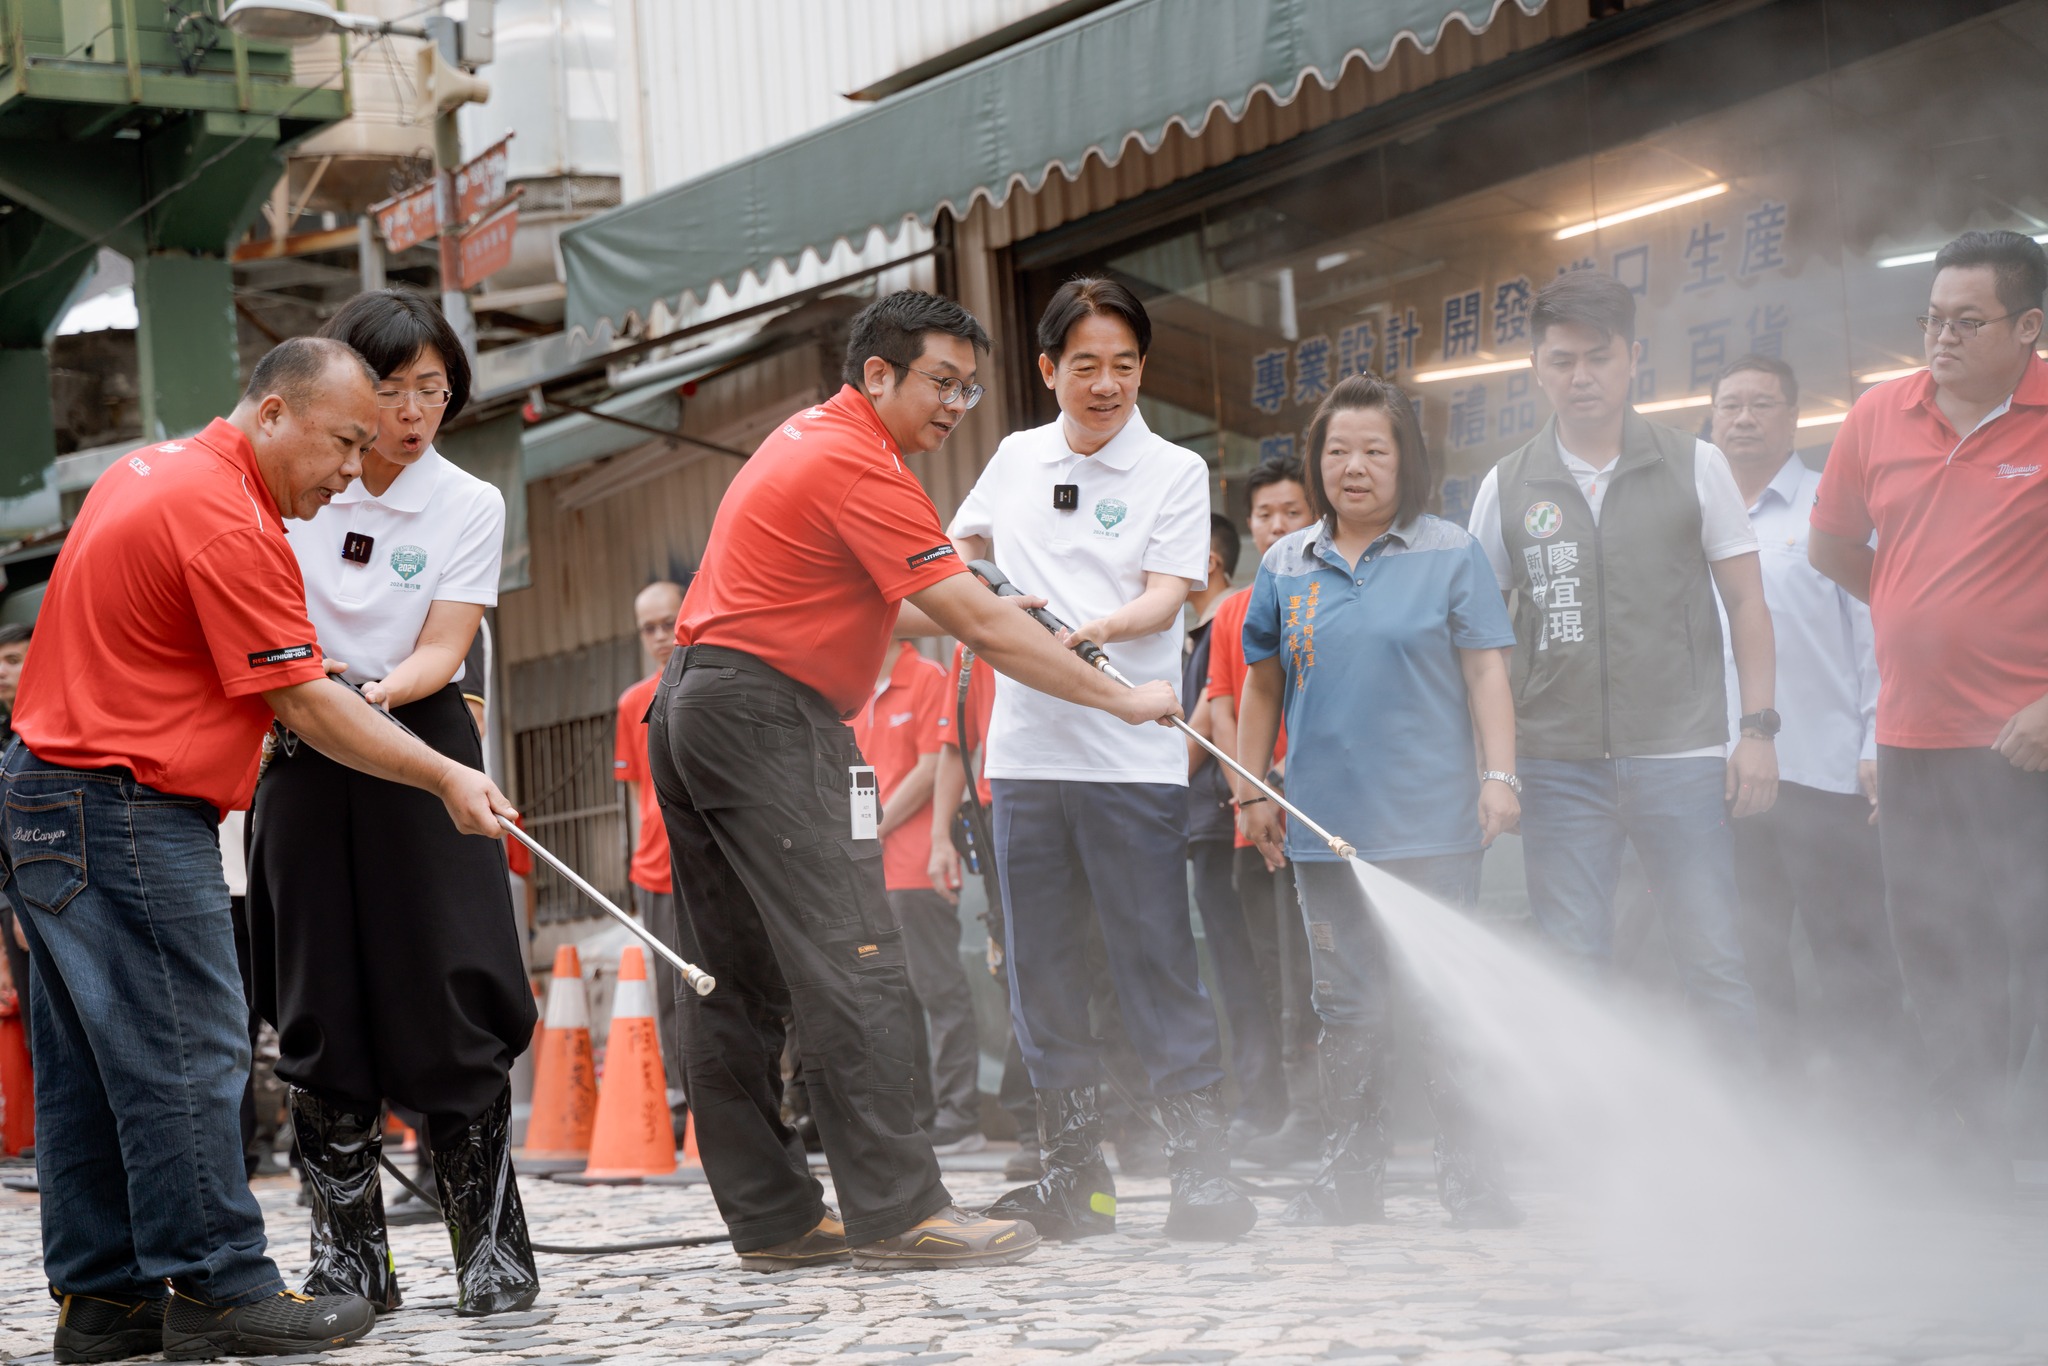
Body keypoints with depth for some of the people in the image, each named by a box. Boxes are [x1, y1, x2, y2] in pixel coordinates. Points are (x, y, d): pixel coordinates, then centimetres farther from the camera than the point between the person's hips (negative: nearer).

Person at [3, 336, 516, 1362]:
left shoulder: (147, 472, 16)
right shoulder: (224, 517, -16)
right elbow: (303, 703, -16)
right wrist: (446, 779, -11)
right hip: (128, 811, -11)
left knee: (92, 1064, 10)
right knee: (187, 1052, -7)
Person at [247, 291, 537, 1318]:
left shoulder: (470, 506, 1)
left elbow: (440, 653, -6)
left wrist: (371, 694, -26)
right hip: (301, 760, 1)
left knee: (447, 1000, -7)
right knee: (321, 1008, 2)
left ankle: (492, 1246, 0)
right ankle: (348, 1260, 7)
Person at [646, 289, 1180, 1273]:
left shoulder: (805, 437, 18)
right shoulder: (858, 466, -13)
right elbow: (980, 625, -16)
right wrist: (1119, 699, -11)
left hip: (690, 706, 11)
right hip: (767, 718, -11)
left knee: (736, 980, 7)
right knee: (849, 962, -12)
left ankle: (770, 1219, 8)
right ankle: (895, 1211, -15)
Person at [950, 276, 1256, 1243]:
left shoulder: (1174, 471, 2)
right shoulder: (1015, 459, 13)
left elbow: (1166, 595, -8)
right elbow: (960, 544, 29)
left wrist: (1094, 629, -27)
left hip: (1131, 756, -4)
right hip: (1025, 749, 4)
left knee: (1157, 962, -6)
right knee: (1041, 966, 6)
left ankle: (1201, 1169, -2)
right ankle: (1073, 1172, 14)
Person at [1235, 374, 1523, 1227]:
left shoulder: (1449, 555, 2)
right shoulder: (1285, 566, 11)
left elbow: (1486, 671, 0)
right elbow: (1263, 684, 17)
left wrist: (1500, 775, -8)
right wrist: (1251, 790, 14)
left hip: (1432, 820, -3)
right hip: (1325, 822, 3)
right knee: (1347, 1005, 9)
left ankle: (1468, 1175, 4)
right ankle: (1353, 1173, 17)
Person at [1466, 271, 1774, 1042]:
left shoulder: (1695, 467, 5)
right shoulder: (1506, 487, 8)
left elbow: (1746, 603, 6)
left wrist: (1757, 728, -2)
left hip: (1681, 756, -2)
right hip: (1559, 767, 2)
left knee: (1712, 961, -2)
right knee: (1571, 970, 6)